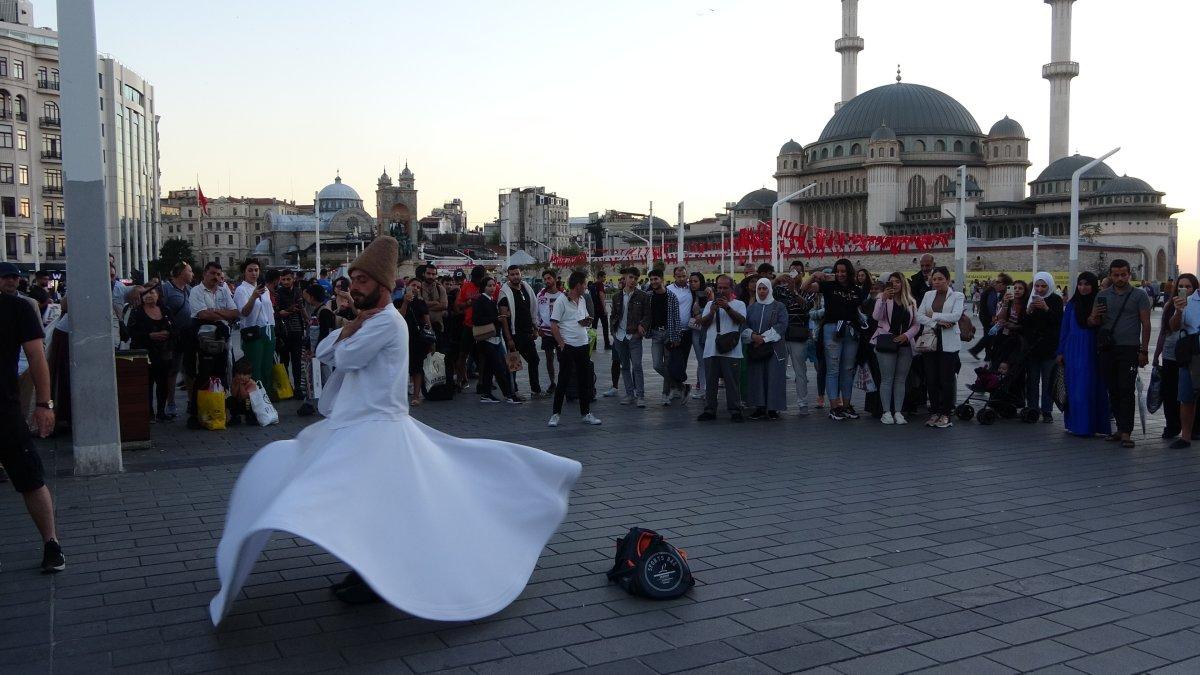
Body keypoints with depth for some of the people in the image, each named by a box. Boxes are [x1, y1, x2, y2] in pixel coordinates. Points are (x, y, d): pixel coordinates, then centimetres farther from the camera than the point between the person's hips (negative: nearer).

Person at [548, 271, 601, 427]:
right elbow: (554, 326, -11)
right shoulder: (561, 301, -10)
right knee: (563, 380, -3)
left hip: (583, 345, 7)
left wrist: (586, 322, -1)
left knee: (585, 380, 9)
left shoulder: (582, 300, 12)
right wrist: (562, 345, -14)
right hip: (567, 347, -7)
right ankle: (556, 414, 6)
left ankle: (586, 413, 18)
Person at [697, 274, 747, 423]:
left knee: (732, 381, -3)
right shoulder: (710, 304, 18)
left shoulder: (739, 304, 9)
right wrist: (713, 311, -9)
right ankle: (710, 411, 13)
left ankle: (735, 411, 3)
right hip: (711, 350, 3)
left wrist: (727, 307, -17)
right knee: (710, 382, 6)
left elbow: (741, 319, -9)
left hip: (731, 350, -3)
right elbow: (703, 323, 7)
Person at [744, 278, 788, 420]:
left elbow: (782, 325, -8)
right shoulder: (752, 308, 14)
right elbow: (744, 325, 6)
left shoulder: (779, 307, 3)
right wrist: (753, 336, -15)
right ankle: (759, 407, 7)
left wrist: (764, 338, -15)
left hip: (774, 348, -3)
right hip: (755, 348, 3)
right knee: (756, 377, 1)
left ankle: (773, 408, 1)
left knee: (774, 377, -5)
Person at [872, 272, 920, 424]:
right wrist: (883, 299, -22)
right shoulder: (883, 298, 4)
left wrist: (906, 335, -6)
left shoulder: (911, 302, 12)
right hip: (886, 343, -3)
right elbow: (876, 316, -13)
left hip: (905, 344, 3)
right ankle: (886, 412, -2)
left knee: (901, 379, 4)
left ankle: (898, 412, 8)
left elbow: (916, 324, 11)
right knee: (887, 379, -5)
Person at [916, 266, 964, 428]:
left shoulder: (957, 296, 2)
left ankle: (945, 414, 8)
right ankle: (934, 412, 14)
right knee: (931, 379, 4)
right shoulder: (928, 295, 12)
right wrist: (937, 323, -12)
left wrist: (933, 315, -7)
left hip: (948, 343, -3)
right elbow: (919, 315, 1)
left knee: (947, 380, -1)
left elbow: (956, 315, -13)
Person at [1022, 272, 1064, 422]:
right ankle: (1032, 409, 7)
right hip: (1032, 346, 3)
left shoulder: (1056, 300, 0)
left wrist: (1046, 309, -21)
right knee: (1032, 380, 2)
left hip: (1049, 346, -2)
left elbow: (1059, 321, -10)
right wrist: (1029, 311, -14)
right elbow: (1023, 324, 4)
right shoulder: (1031, 299, 8)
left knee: (1048, 380, -1)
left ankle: (1046, 411, 3)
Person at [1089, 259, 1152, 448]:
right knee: (1113, 391, 6)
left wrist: (1144, 351, -6)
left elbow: (1146, 325, 0)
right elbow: (1091, 322, 14)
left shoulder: (1139, 296, 2)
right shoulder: (1102, 296, 12)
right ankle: (1120, 428, 14)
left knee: (1126, 391, -8)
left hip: (1129, 350, -4)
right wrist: (1094, 318, -11)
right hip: (1107, 350, 4)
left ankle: (1126, 433, -9)